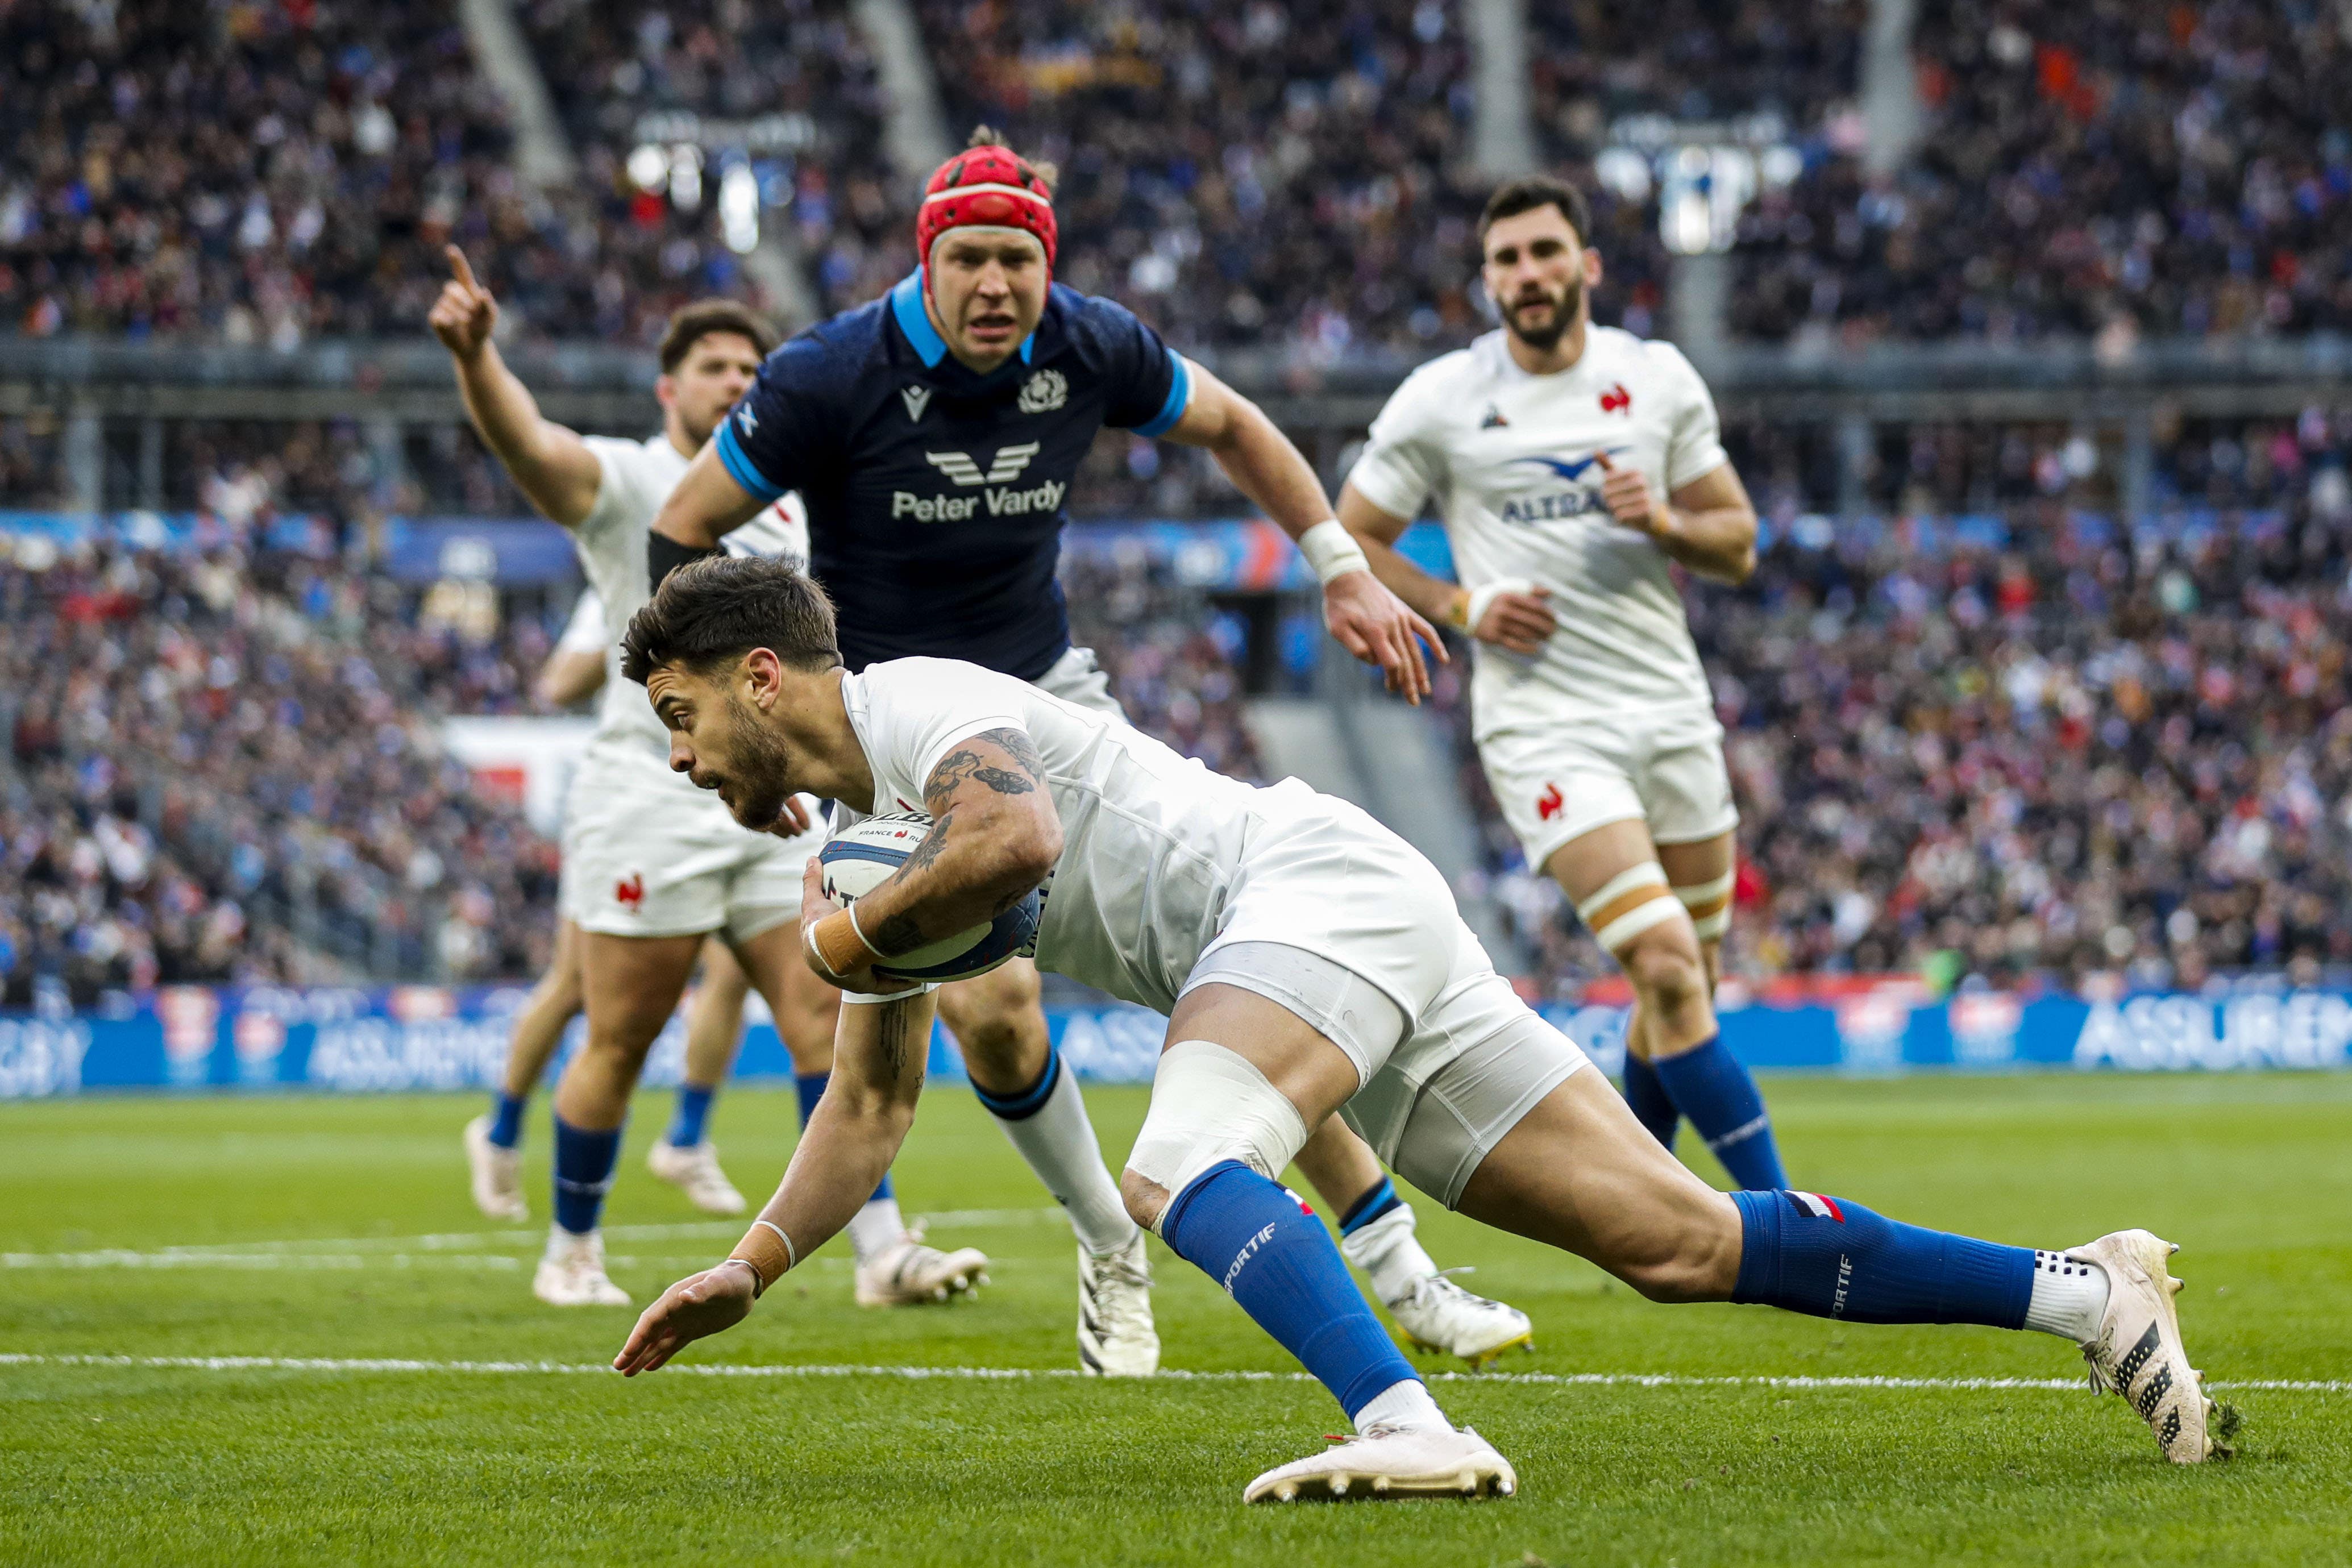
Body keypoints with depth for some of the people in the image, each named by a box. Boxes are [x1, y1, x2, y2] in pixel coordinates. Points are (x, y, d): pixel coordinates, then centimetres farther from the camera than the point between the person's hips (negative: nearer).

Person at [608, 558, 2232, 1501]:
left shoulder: (909, 702, -5)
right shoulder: (865, 843, 25)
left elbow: (1017, 842, -26)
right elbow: (870, 1108, 31)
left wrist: (848, 938, -9)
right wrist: (751, 1267, 20)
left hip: (1319, 883, -9)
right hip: (1359, 938, 9)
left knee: (1181, 1174, -32)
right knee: (1682, 1245, 2)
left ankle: (1408, 1425, -52)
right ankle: (2082, 1291, 0)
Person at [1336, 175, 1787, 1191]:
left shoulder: (1660, 379, 7)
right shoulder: (1441, 401, -2)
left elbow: (1737, 546, 12)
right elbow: (1346, 540, 6)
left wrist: (1662, 521, -10)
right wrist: (1462, 605, -9)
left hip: (1672, 711, 4)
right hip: (1544, 725, -4)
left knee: (1686, 987, 9)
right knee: (1668, 969, -18)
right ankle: (1777, 1211, -16)